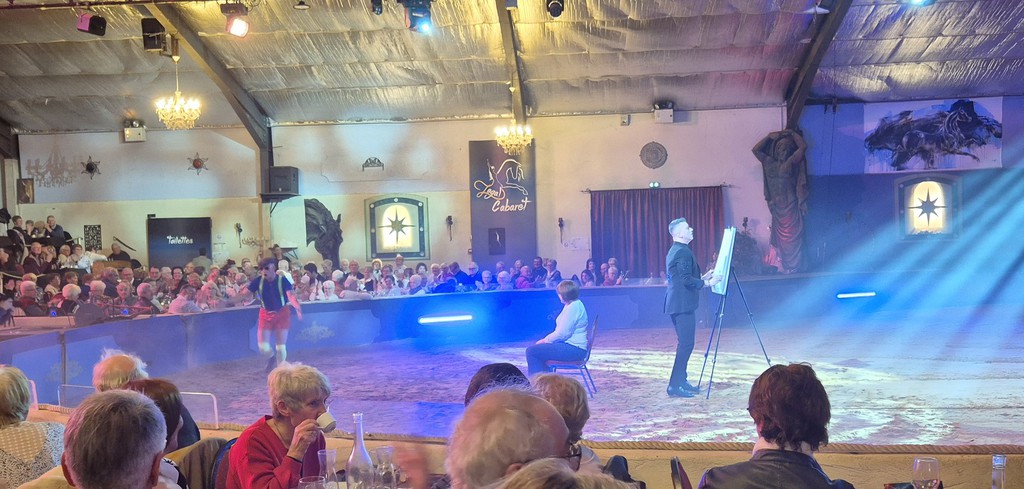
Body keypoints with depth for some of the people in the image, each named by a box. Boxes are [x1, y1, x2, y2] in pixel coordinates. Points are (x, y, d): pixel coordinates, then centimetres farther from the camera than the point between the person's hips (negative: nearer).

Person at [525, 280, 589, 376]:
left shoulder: (574, 307, -18)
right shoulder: (573, 305, 15)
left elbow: (562, 333, -21)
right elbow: (563, 330, 19)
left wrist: (545, 340, -7)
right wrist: (546, 339, 8)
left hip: (574, 349, -11)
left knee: (531, 351, -13)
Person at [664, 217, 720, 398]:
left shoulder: (674, 251, 17)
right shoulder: (683, 251, -15)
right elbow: (687, 280, -21)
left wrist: (702, 278, 19)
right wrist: (707, 283, -13)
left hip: (677, 304, 11)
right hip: (683, 304, -11)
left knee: (684, 343, 15)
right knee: (686, 344, -9)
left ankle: (681, 381, 20)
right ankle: (674, 386, -8)